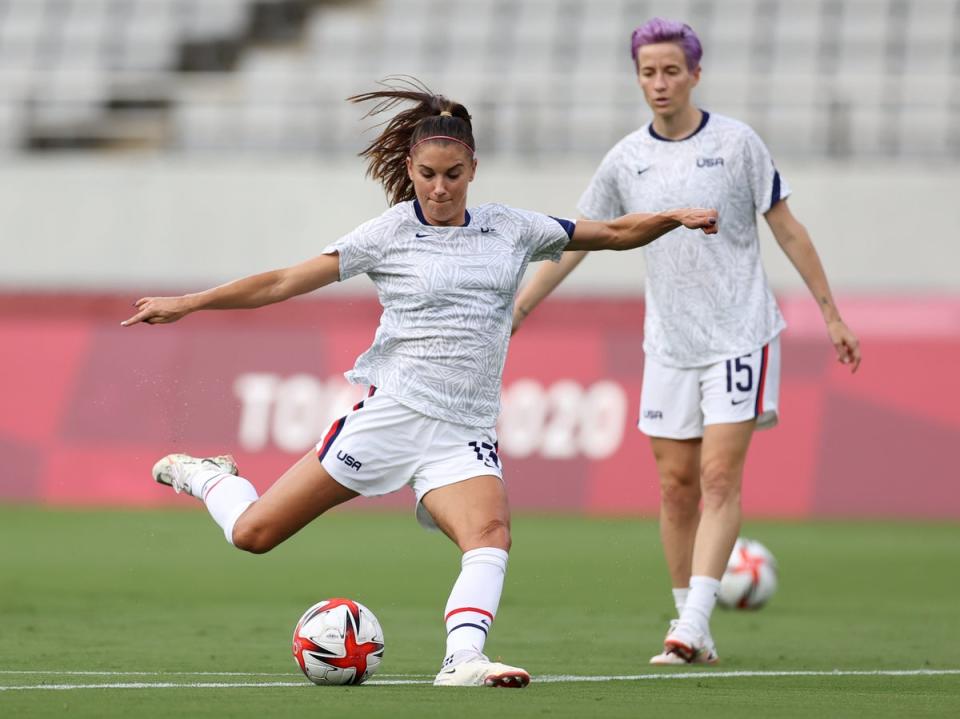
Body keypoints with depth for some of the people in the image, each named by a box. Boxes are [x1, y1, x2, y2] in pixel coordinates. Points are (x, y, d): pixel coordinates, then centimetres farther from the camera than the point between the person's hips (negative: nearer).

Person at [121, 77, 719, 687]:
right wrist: (188, 304, -6)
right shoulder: (390, 233, 0)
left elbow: (614, 234, 17)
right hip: (392, 413, -2)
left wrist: (672, 218, 0)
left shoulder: (511, 229, 10)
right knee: (254, 534, -1)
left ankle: (463, 660, -41)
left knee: (490, 533, -29)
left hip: (467, 433, 2)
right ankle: (203, 475, 29)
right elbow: (285, 283, -1)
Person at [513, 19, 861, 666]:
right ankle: (693, 635, 11)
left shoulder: (737, 143, -4)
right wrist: (518, 308, 6)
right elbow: (576, 241, 11)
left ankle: (694, 622, -17)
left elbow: (788, 231, 2)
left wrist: (832, 314, 1)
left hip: (740, 334, -3)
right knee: (677, 486, 3)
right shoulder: (625, 160, 4)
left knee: (720, 477, -13)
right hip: (669, 345, 3)